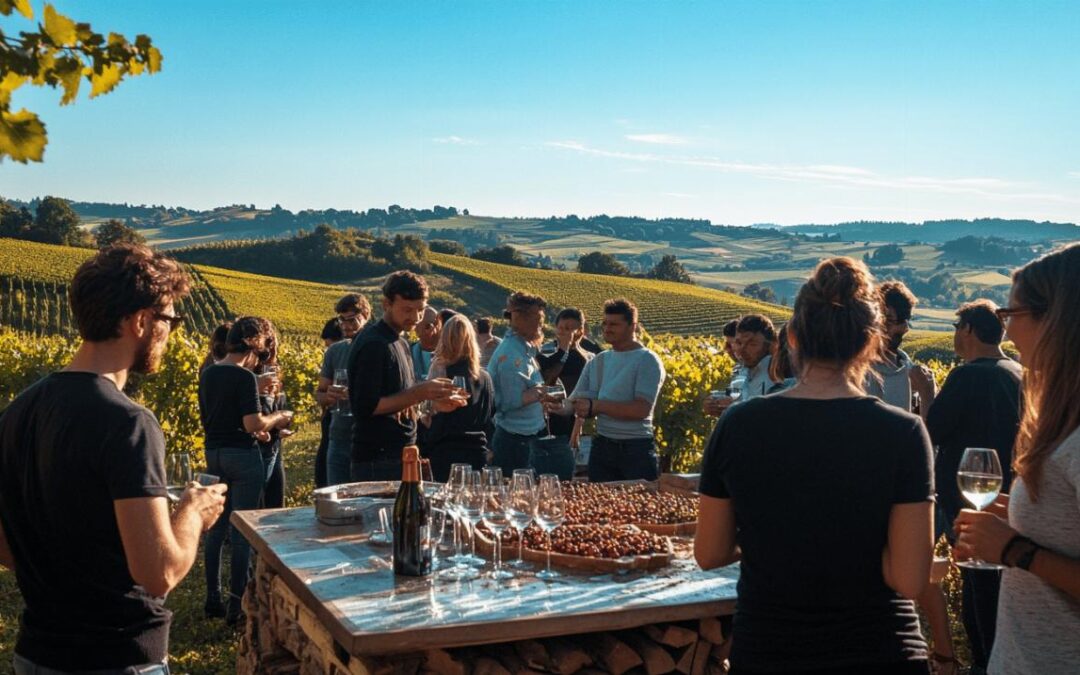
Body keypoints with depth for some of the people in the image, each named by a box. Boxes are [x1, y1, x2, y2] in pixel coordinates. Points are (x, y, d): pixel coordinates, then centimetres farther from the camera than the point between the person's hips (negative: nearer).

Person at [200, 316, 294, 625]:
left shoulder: (208, 374, 8)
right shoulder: (245, 377, -16)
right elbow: (253, 423, -22)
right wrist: (278, 418, -2)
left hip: (214, 453, 7)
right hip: (243, 457, -7)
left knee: (217, 528, 16)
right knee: (242, 531, 1)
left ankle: (213, 599, 23)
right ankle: (236, 605, 6)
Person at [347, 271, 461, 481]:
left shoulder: (400, 343, 15)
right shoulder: (373, 345, -14)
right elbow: (366, 407, -20)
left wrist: (431, 400, 3)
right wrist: (419, 393, -23)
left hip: (401, 455, 9)